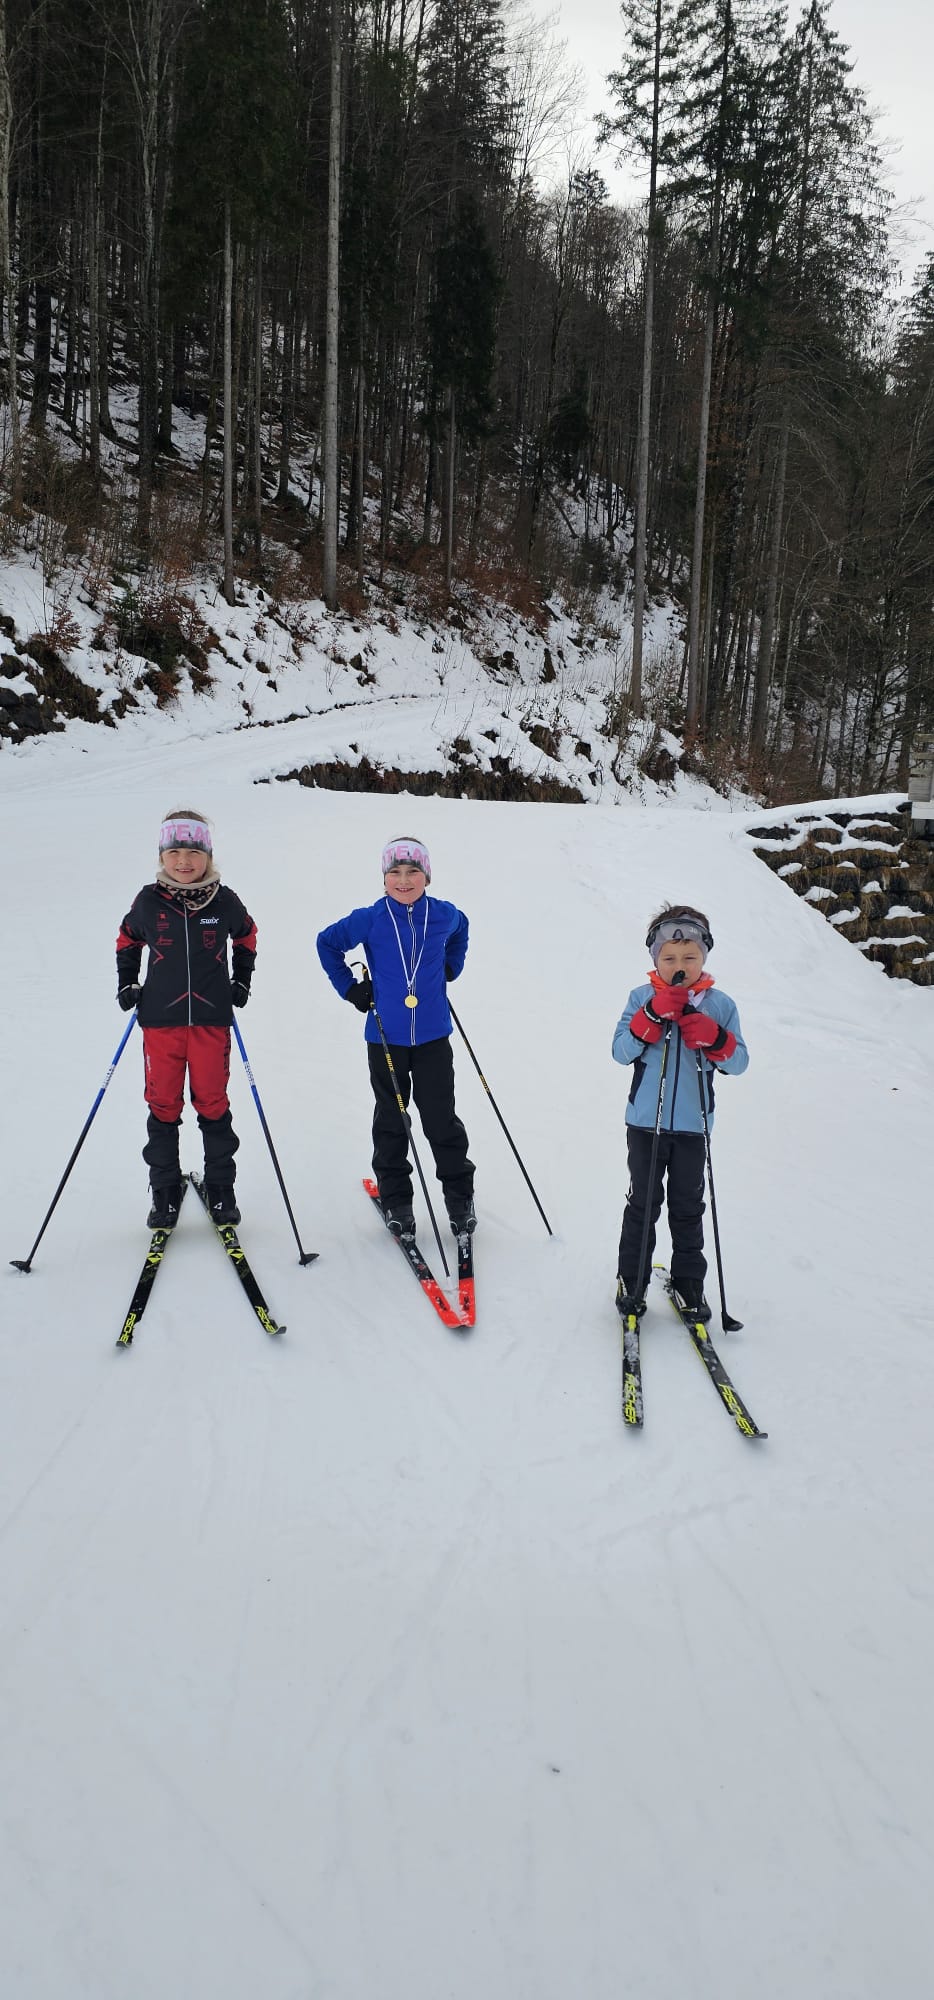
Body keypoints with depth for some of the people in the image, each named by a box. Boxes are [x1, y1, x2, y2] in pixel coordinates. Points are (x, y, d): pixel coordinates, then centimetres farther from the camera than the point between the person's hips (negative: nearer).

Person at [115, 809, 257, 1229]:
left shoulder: (225, 901, -2)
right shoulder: (149, 900, -2)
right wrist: (126, 983, 8)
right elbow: (128, 940, 17)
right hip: (160, 1019, 1)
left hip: (211, 1019, 0)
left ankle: (221, 1189, 20)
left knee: (213, 1103, 6)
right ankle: (164, 1192, 18)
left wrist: (241, 981, 13)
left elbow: (246, 935, 18)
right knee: (163, 1104, 6)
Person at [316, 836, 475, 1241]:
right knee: (391, 1121, 12)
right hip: (386, 1037, 0)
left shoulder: (444, 916, -3)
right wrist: (351, 988, 1)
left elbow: (460, 931, 22)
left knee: (441, 1119, 4)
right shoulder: (370, 919, -9)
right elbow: (327, 943, 6)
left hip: (433, 1036, 0)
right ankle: (395, 1199, 24)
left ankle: (459, 1196, 18)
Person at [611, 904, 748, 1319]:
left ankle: (689, 1283, 23)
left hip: (693, 1125, 1)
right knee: (643, 1203, 7)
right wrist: (653, 1015, -22)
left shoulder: (720, 1005, 1)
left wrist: (715, 1039, -21)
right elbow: (620, 1052, -11)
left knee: (688, 1207, 11)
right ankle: (631, 1280, 19)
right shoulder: (642, 999, -2)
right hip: (646, 1122, -1)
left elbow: (739, 1063, -2)